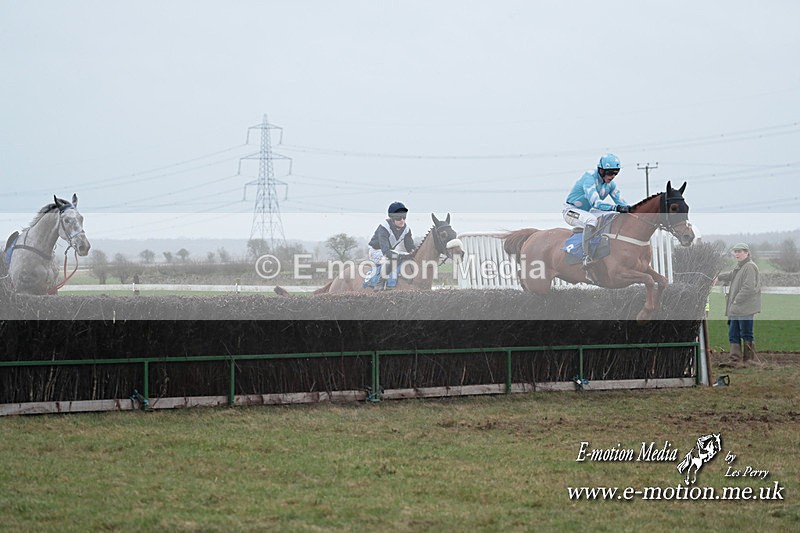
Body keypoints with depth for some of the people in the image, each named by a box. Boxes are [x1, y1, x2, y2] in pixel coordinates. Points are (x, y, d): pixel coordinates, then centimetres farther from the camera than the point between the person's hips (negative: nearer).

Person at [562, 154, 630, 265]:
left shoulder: (610, 183, -1)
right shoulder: (589, 178, -26)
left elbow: (620, 201, -2)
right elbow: (595, 203, -38)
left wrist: (630, 209, -25)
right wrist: (616, 207, -49)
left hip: (588, 211, 8)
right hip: (572, 210, -8)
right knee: (591, 220, -38)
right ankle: (586, 256, -36)